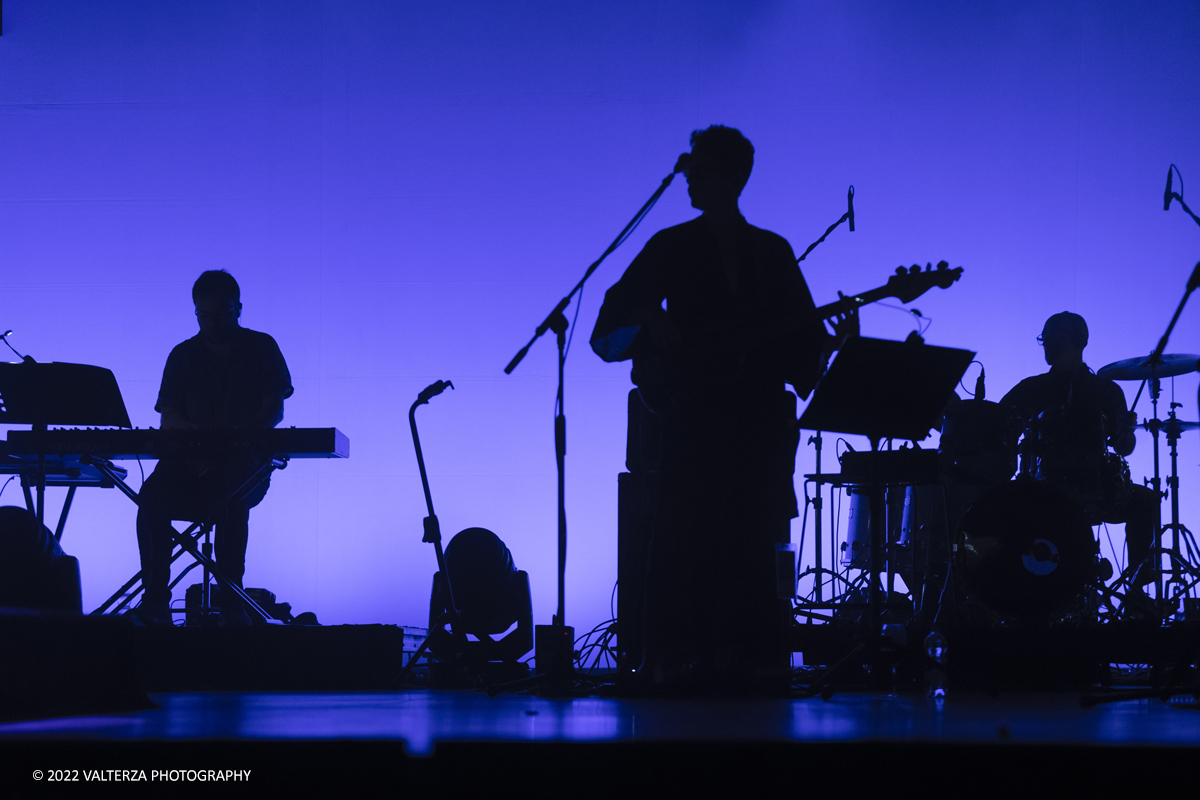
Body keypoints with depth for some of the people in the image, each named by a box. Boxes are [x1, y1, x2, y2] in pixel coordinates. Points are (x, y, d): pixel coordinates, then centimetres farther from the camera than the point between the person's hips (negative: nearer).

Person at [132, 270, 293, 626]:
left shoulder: (261, 349, 10)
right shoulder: (184, 356, 15)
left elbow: (274, 409, 0)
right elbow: (168, 417, 7)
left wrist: (240, 434, -21)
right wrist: (195, 432, -17)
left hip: (245, 462, -3)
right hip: (190, 459, 3)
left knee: (230, 497, -38)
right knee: (152, 495, -30)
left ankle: (231, 603, -32)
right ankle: (155, 600, -29)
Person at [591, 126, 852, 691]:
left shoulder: (773, 252, 13)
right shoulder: (671, 248, 8)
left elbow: (803, 333, 11)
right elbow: (610, 325, 5)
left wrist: (835, 340, -9)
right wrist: (651, 322, -14)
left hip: (761, 417, 2)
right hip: (693, 416, -2)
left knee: (751, 546, 0)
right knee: (686, 540, -9)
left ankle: (748, 660, 4)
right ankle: (676, 659, -7)